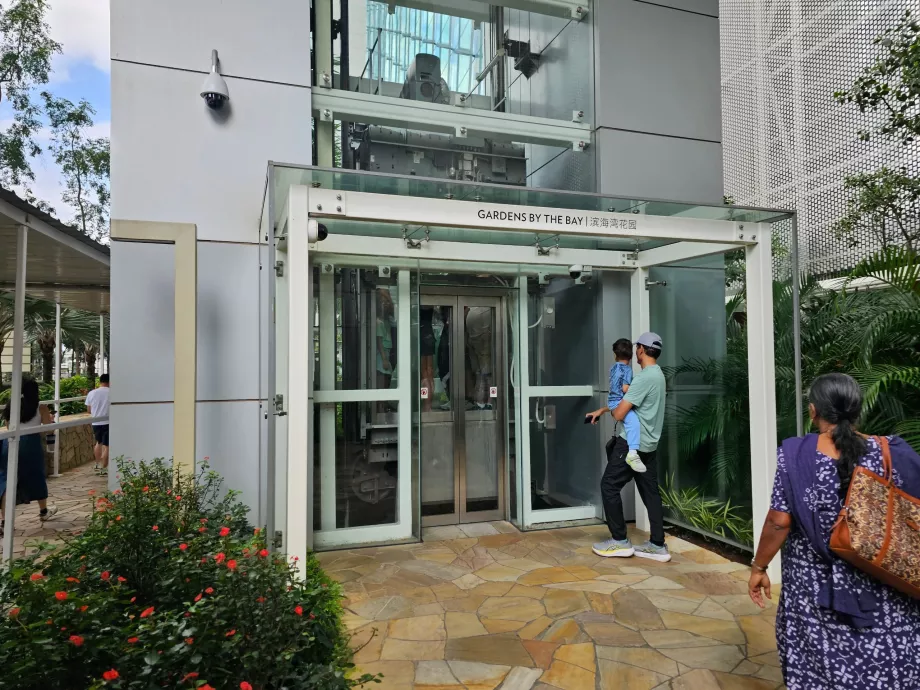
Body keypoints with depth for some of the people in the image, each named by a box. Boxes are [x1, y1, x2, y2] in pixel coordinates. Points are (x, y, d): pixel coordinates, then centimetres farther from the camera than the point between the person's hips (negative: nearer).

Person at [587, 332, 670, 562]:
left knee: (609, 485, 0)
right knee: (650, 491, 11)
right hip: (649, 444, 10)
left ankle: (620, 541, 6)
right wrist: (601, 410, 22)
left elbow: (619, 413, -21)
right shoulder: (657, 375, 13)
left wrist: (611, 410, 2)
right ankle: (658, 545, 15)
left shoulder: (644, 377, -20)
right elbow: (628, 399, 24)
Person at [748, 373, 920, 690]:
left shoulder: (795, 455, -13)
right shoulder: (892, 453, -9)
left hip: (814, 588, -1)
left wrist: (758, 567, 0)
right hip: (881, 591, 1)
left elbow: (779, 522, -12)